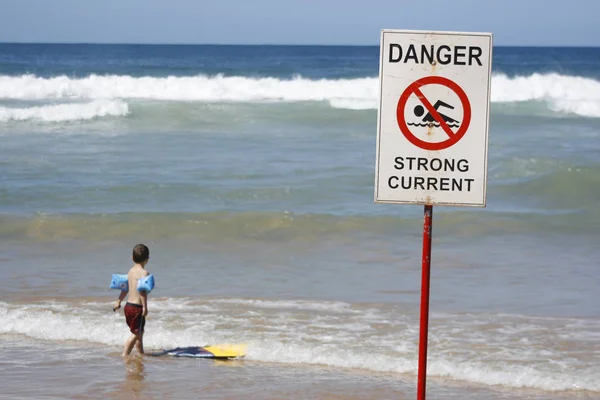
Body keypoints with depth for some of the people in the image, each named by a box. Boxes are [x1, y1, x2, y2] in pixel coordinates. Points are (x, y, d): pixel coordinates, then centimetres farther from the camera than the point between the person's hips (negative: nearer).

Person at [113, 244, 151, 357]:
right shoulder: (144, 272, -15)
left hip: (128, 305, 9)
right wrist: (145, 306, -27)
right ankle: (124, 355, -11)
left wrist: (119, 301, 32)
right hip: (136, 308, -9)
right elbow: (142, 290, -27)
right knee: (135, 334, -5)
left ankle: (141, 354, 34)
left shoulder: (131, 271, 10)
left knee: (140, 331, 22)